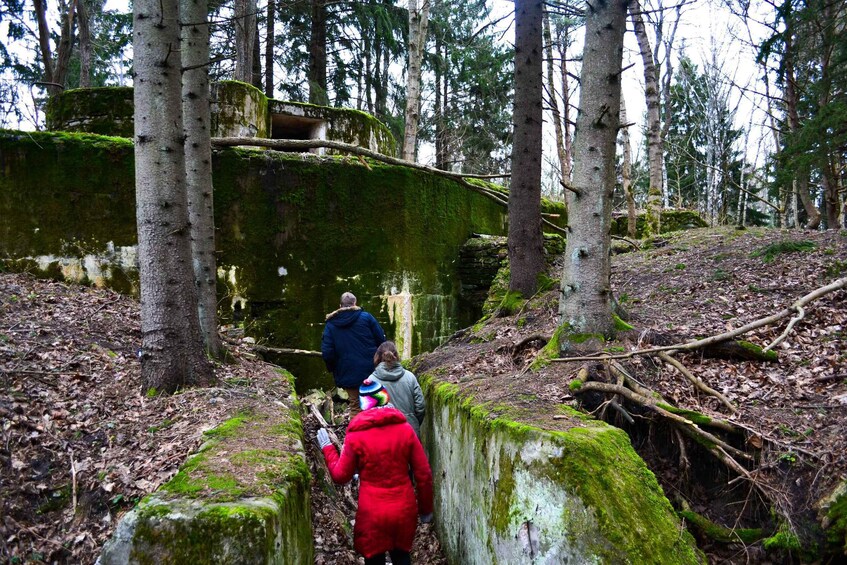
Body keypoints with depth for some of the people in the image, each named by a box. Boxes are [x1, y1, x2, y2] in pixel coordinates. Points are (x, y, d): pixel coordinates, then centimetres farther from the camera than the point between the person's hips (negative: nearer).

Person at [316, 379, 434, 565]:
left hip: (372, 513, -2)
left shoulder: (356, 435, -13)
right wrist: (425, 509, 9)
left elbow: (340, 476, -2)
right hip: (404, 510, 2)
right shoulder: (405, 429, -7)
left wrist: (327, 448, 12)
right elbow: (424, 474, -4)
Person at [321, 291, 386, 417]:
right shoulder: (366, 317, -2)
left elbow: (326, 353, -3)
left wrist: (333, 370, 13)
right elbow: (382, 340, -3)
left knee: (355, 407, 11)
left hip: (348, 375, 1)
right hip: (371, 370, -1)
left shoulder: (330, 324, 3)